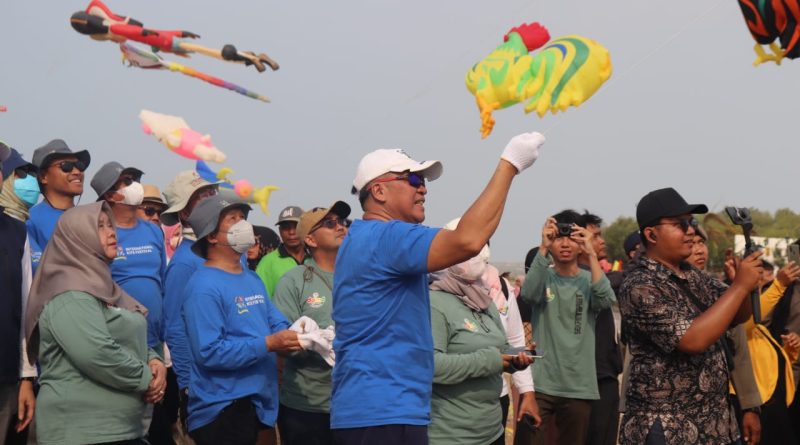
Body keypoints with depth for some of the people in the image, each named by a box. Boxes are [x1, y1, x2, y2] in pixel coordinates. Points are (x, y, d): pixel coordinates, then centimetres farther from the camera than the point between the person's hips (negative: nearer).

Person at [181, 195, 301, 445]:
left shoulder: (252, 279, 14)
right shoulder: (204, 287, -15)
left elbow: (275, 322, 16)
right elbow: (209, 353, -22)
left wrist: (292, 335, -8)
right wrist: (268, 344, -23)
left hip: (258, 402, 9)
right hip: (222, 408, -8)